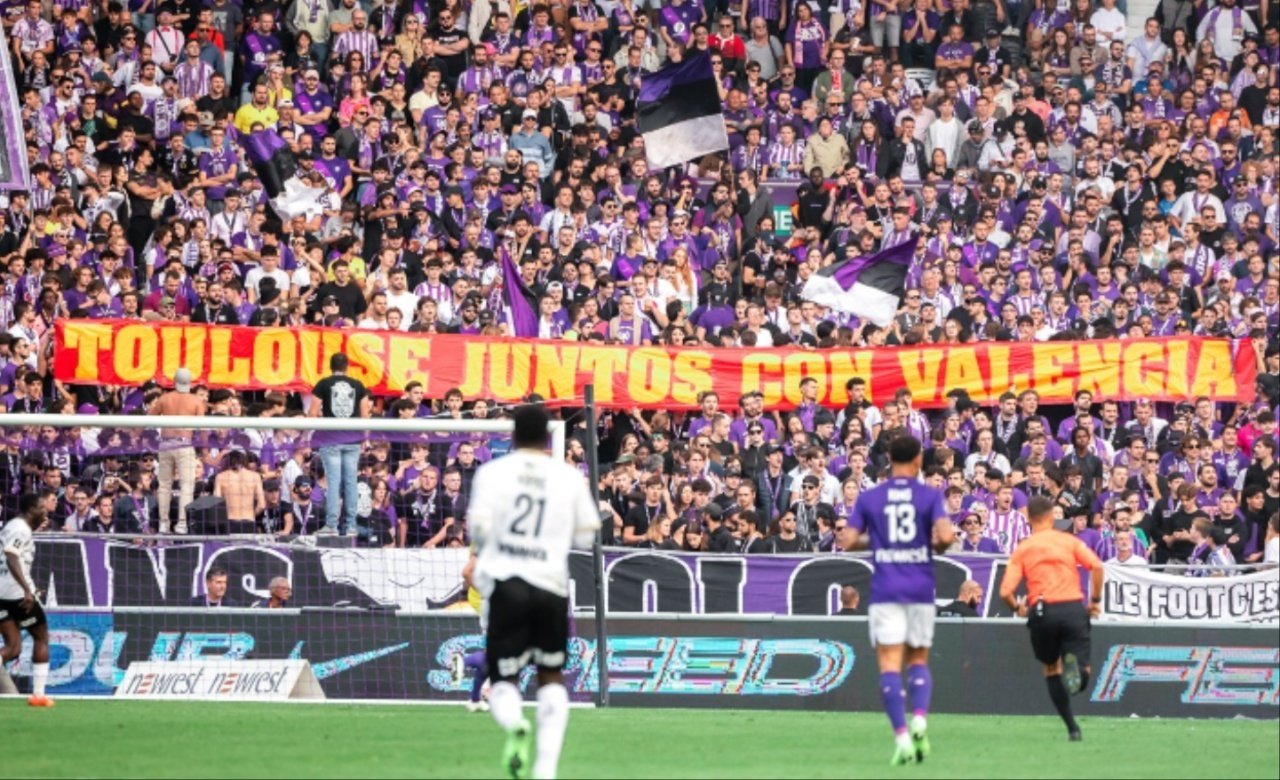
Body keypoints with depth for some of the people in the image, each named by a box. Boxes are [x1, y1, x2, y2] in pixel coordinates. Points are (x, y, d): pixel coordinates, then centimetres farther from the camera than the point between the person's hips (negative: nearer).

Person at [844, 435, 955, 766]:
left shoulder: (868, 498, 3)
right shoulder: (930, 496, 0)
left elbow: (851, 540, -1)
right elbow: (945, 535, -13)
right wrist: (937, 545, 10)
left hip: (885, 590, -1)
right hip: (920, 589, 1)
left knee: (890, 664, -3)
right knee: (919, 661, 15)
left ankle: (901, 736, -16)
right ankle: (919, 719, -9)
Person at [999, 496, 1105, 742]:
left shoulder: (1022, 550, 9)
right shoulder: (1069, 541, 10)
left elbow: (1006, 591, 0)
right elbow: (1096, 566, -6)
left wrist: (1018, 607, 20)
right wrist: (1095, 599, 5)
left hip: (1042, 611, 0)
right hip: (1073, 608, 0)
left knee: (1051, 669, 21)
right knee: (1081, 677, 5)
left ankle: (1072, 727, 12)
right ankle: (1074, 666, -34)